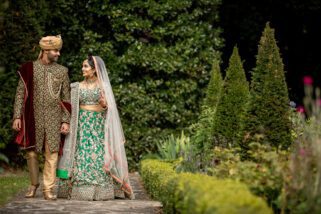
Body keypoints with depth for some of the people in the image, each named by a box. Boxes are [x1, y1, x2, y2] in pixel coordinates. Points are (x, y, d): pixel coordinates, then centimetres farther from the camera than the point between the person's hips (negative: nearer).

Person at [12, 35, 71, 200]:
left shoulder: (62, 71, 4)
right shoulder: (29, 68, 1)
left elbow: (66, 98, 5)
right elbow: (20, 93, 2)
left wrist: (66, 121, 0)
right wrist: (17, 116, -4)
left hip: (53, 120, 0)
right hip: (33, 118, 0)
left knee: (51, 154, -1)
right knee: (31, 152, 6)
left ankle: (48, 189, 6)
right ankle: (34, 184, 25)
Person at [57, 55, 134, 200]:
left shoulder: (103, 86, 6)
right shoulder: (77, 87, 10)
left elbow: (110, 108, 3)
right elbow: (72, 107, 10)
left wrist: (105, 104, -16)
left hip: (98, 125, -1)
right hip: (82, 125, 1)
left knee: (99, 155, -8)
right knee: (82, 155, -8)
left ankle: (100, 191, -5)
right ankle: (82, 190, -6)